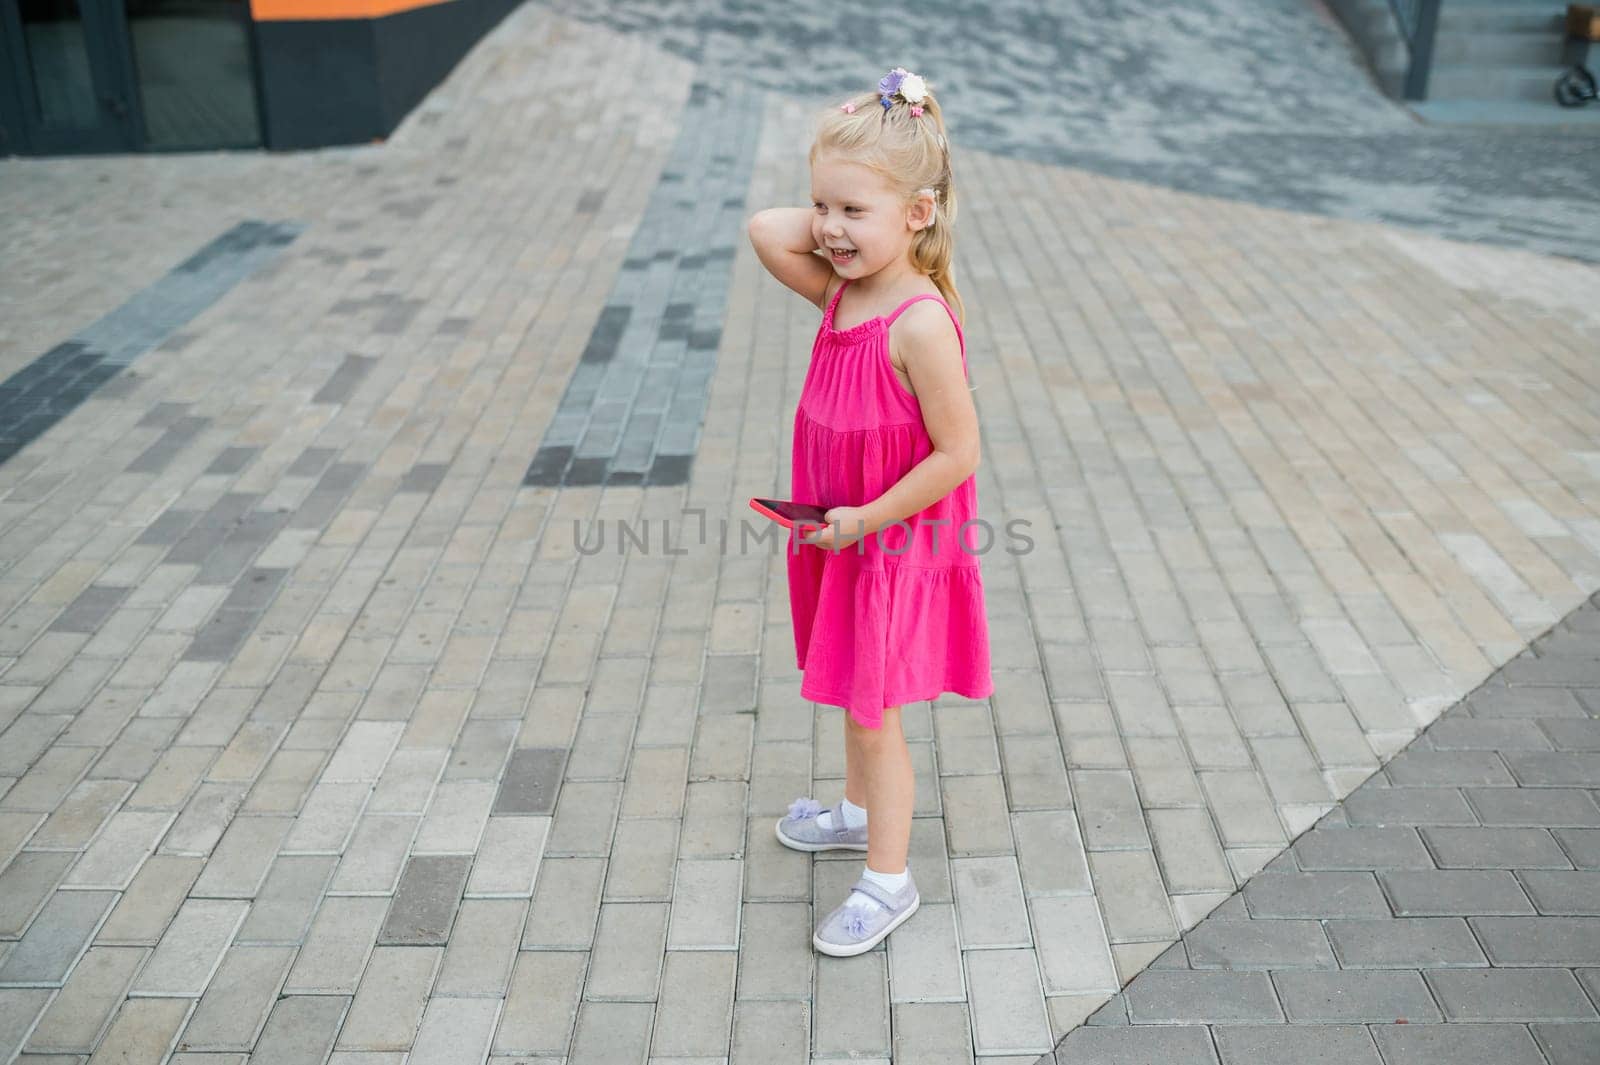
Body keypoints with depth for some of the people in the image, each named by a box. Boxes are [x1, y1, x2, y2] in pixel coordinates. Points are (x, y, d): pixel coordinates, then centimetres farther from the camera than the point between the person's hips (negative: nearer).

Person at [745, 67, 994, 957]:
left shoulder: (920, 324, -28)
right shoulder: (842, 288, -3)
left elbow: (958, 453, -26)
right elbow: (764, 231, -3)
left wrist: (866, 518, -21)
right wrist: (834, 216, -10)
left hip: (896, 545, -8)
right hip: (846, 536, 8)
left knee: (870, 709, 5)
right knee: (855, 695, 25)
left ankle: (889, 881, 22)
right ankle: (862, 810, 49)